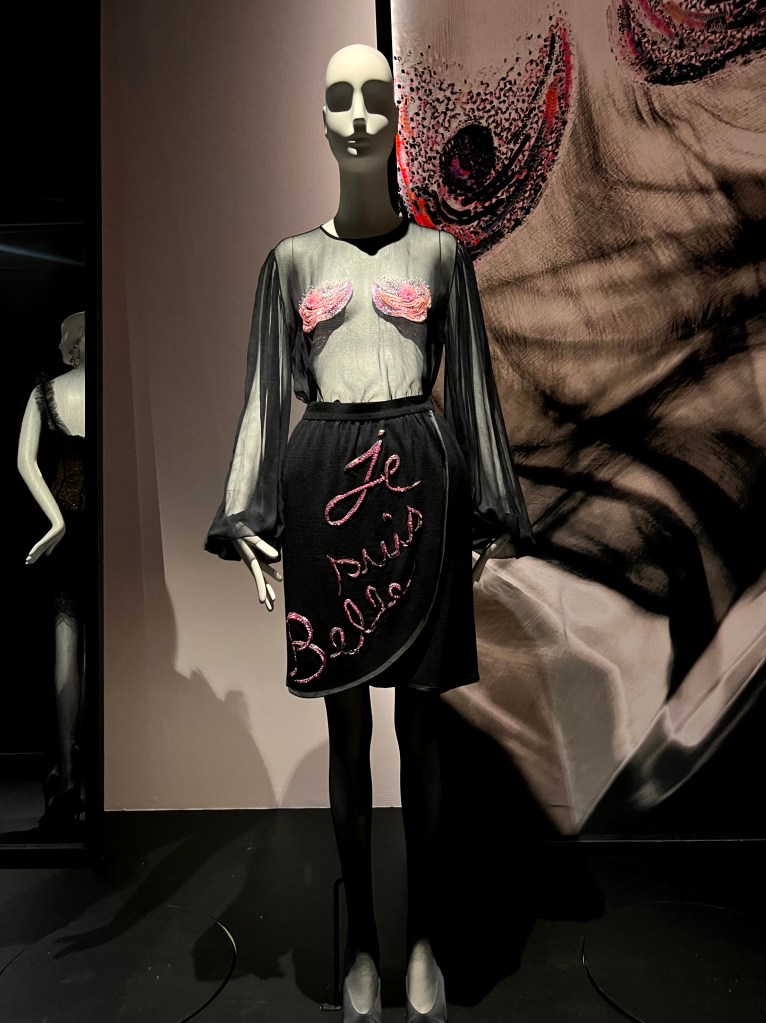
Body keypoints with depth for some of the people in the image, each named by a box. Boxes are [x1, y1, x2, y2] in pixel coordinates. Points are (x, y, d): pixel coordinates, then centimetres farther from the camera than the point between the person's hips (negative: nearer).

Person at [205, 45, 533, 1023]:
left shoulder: (440, 252, 12)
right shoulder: (291, 258, 12)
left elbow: (471, 386, 10)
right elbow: (265, 391, 8)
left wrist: (488, 512, 5)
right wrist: (250, 520, -2)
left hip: (416, 473, 0)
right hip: (325, 475, 1)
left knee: (420, 720, 6)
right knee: (346, 723, 8)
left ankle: (422, 934, 26)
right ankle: (361, 938, 25)